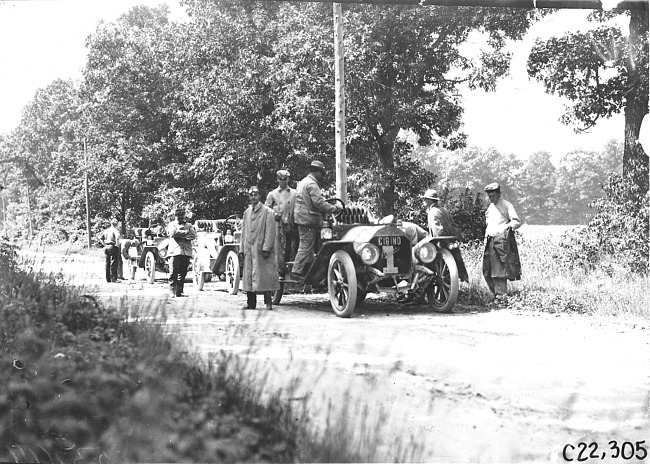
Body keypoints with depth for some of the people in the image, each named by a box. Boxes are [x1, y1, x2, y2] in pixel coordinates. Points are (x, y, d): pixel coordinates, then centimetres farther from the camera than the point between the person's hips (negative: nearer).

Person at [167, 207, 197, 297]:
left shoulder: (189, 225, 21)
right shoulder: (172, 224, 12)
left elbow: (193, 235, 3)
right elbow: (173, 233, -9)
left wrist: (180, 235, -6)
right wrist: (185, 232, -1)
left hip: (186, 252, 3)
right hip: (175, 251, -3)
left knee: (182, 273, 2)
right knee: (174, 273, -9)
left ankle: (180, 291, 5)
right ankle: (172, 291, -7)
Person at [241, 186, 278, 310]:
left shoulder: (267, 211, -2)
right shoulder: (246, 212, 15)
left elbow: (270, 232, -8)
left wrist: (266, 248, -15)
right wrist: (243, 248, 11)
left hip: (262, 249, -5)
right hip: (249, 250, 5)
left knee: (264, 275, -5)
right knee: (249, 276, 4)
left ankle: (268, 302, -1)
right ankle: (251, 303, 9)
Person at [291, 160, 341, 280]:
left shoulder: (302, 182, 19)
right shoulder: (312, 184, -13)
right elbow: (318, 202, -21)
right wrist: (334, 208, -11)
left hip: (301, 218, 10)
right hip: (309, 220, -10)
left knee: (305, 245, 14)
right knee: (306, 246, -8)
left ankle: (307, 270, 18)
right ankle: (297, 272, -9)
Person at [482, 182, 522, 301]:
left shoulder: (506, 205, -2)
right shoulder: (490, 207, 20)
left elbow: (517, 222, -10)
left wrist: (506, 227, -22)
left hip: (502, 241, -7)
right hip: (490, 241, 7)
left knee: (499, 271, -10)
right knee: (487, 272, 4)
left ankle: (501, 296, -6)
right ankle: (496, 294, 14)